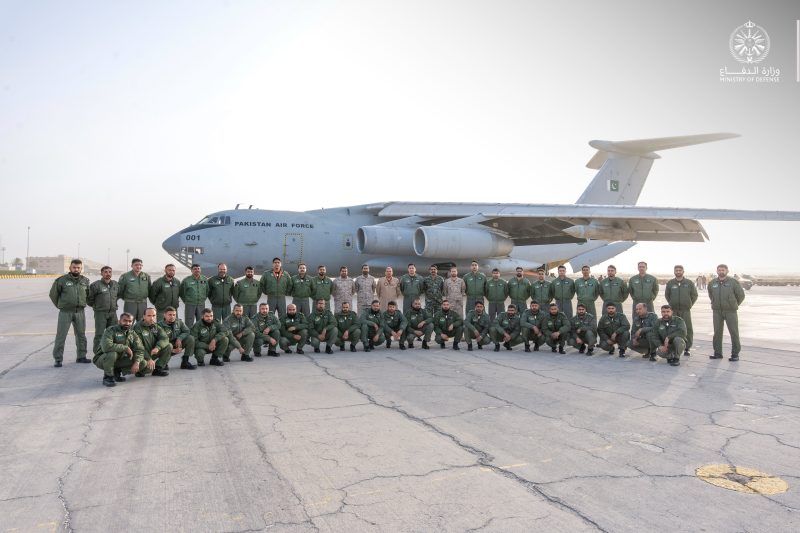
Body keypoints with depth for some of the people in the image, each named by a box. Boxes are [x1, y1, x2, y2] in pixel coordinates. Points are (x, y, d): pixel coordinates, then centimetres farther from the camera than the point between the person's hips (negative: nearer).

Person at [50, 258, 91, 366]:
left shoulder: (85, 280, 8)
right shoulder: (62, 280, -5)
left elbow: (88, 294, 22)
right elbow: (53, 294, 4)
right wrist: (60, 305, 6)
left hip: (80, 312, 4)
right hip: (65, 312, -4)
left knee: (81, 335, 11)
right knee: (61, 336, -3)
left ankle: (81, 356, 22)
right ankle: (58, 359, 3)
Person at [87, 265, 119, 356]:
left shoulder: (115, 284, 9)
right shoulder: (96, 285, -9)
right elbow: (89, 299, -4)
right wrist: (95, 306, 4)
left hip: (113, 312, 5)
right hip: (100, 313, -5)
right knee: (99, 334, -5)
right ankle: (97, 352, 2)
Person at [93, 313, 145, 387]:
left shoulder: (132, 334, 1)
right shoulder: (110, 331, -18)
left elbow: (139, 349, -5)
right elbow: (106, 347, -37)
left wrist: (136, 363, -23)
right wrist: (125, 348, -29)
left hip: (119, 360, 6)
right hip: (102, 360, -6)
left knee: (142, 362, -11)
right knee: (112, 354, -38)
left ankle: (116, 372, 10)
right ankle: (107, 377, -13)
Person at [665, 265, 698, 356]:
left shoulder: (689, 283, 4)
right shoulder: (670, 283, 6)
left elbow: (694, 295, 11)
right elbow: (667, 295, 16)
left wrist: (689, 304, 6)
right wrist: (672, 304, 11)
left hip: (685, 310, -1)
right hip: (673, 311, 1)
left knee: (688, 329, -3)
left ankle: (687, 348, 4)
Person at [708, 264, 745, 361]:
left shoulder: (733, 282, -4)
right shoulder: (712, 283, 6)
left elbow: (741, 295, 4)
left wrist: (734, 305, 9)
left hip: (730, 311, -3)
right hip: (717, 311, 3)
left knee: (734, 332, -2)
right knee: (717, 332, 7)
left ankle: (735, 354, 4)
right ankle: (717, 353, 15)